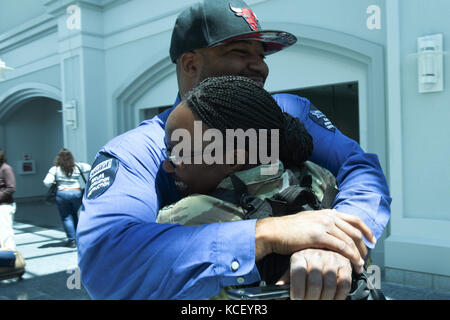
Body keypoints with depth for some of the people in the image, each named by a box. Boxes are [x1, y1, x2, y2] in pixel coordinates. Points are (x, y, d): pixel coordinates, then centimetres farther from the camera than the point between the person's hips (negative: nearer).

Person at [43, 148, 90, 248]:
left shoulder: (55, 169, -4)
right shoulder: (77, 167, 3)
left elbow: (47, 182, -11)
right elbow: (89, 167, 16)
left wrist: (53, 184, 10)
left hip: (62, 194, -2)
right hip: (77, 193, 3)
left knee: (66, 217, 6)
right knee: (74, 215, 20)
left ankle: (72, 240, 3)